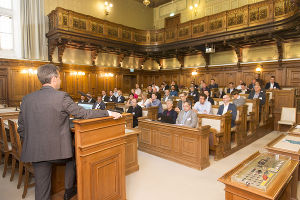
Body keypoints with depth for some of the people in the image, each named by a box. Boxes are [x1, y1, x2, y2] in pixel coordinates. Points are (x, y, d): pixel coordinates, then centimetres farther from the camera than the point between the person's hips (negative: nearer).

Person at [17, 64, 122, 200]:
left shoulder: (26, 99, 3)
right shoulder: (61, 96, -14)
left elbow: (21, 129, 7)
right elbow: (83, 114, -13)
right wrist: (108, 113, -6)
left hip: (35, 152, 4)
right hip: (58, 150, -4)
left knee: (42, 189, 16)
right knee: (73, 157, 29)